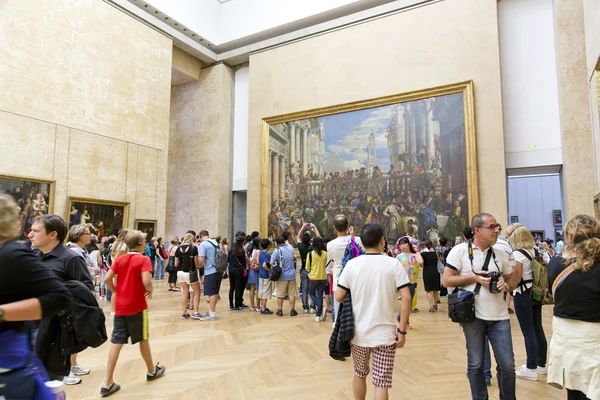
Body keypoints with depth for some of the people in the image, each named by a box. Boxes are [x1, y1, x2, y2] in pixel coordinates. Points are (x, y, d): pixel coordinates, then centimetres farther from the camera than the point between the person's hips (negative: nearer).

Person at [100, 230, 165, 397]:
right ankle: (152, 371, 31)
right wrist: (150, 291, -5)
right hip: (137, 307, -4)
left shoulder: (120, 259, 4)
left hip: (120, 307, 5)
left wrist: (117, 292, 10)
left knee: (116, 342, 7)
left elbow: (107, 279, -2)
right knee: (143, 339, 12)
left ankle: (108, 383, 6)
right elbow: (146, 281, -24)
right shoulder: (144, 260, -12)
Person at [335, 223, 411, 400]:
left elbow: (339, 297, -4)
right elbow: (406, 298, -12)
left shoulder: (352, 264, -5)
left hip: (358, 333, 2)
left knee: (359, 374, 23)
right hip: (385, 334, -1)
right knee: (381, 383, 7)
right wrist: (402, 330, -5)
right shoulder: (394, 263, -7)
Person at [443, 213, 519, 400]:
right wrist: (474, 278, -17)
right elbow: (446, 280, -8)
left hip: (499, 316, 3)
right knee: (475, 364, 11)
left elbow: (512, 279, 15)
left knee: (507, 364, 8)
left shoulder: (501, 253, 5)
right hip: (473, 316, -3)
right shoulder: (460, 250, -8)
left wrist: (505, 285, -8)